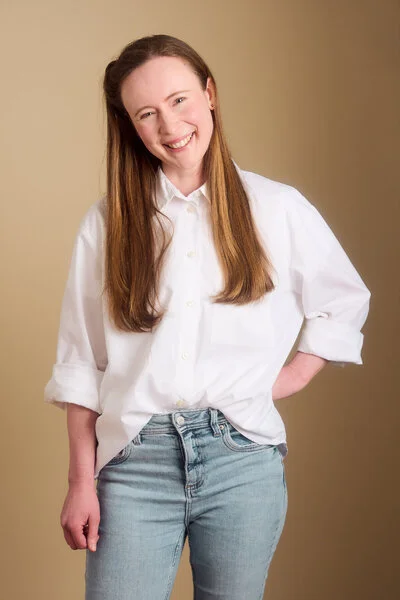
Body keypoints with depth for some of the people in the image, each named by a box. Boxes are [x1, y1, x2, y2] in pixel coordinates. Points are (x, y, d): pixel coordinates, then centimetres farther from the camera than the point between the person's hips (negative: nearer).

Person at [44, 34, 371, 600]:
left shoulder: (279, 208, 4)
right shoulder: (108, 221, 4)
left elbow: (346, 301, 19)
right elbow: (80, 364, 3)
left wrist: (299, 371, 6)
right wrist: (81, 481, -1)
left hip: (244, 457, 1)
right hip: (135, 460, 0)